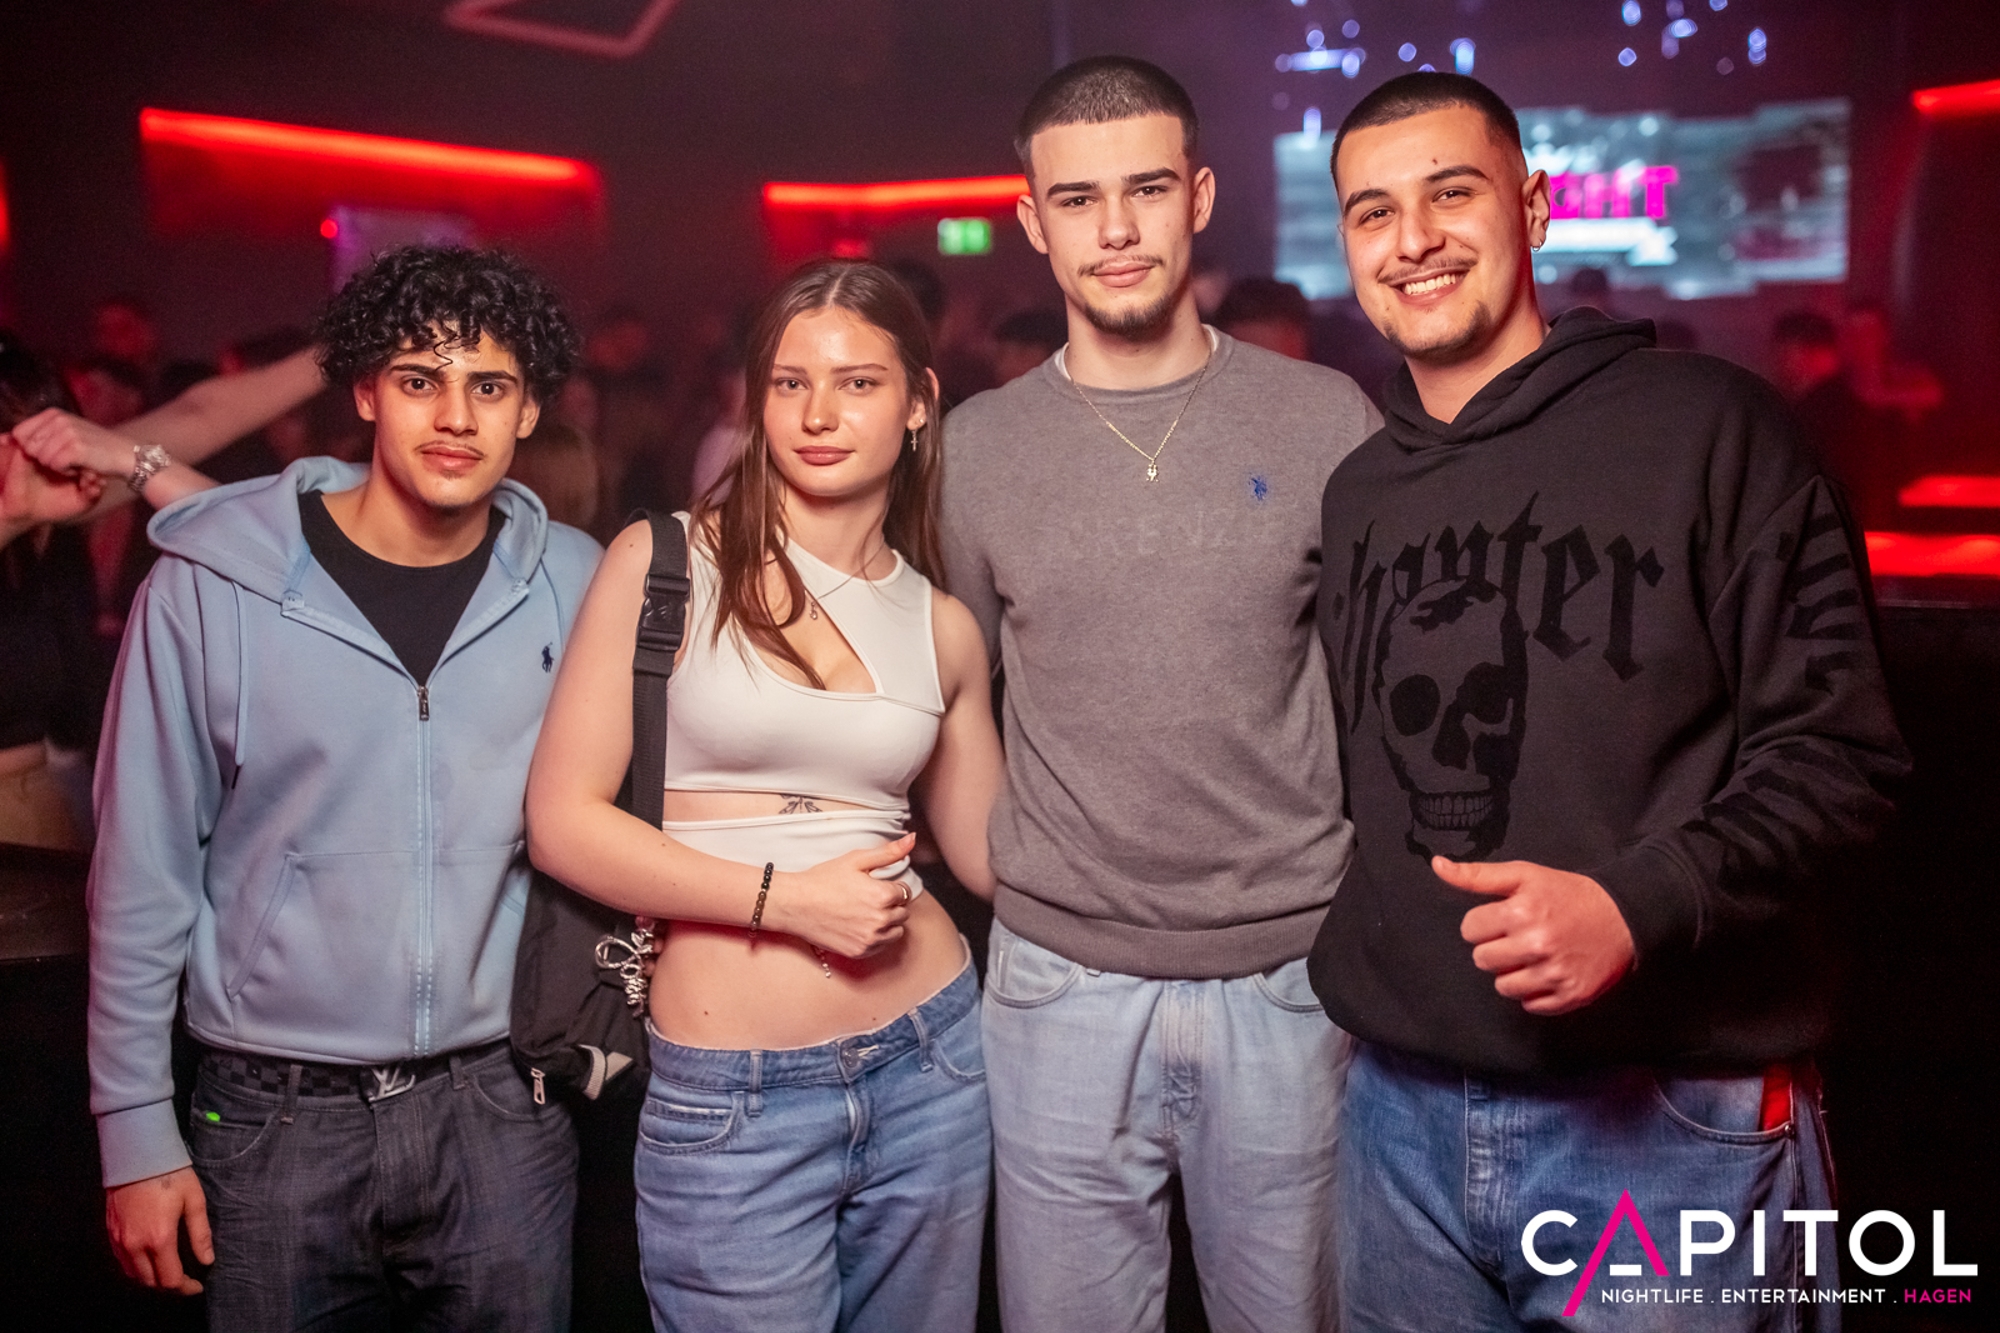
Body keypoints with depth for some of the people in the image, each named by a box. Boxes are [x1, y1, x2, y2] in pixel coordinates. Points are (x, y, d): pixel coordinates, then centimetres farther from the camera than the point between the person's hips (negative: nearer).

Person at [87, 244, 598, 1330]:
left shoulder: (572, 584, -3)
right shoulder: (208, 586, -9)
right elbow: (143, 872, -3)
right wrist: (135, 1129, -1)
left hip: (503, 1108, 2)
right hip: (277, 1118, -1)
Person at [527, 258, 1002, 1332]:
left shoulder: (942, 627, 5)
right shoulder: (664, 561, -5)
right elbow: (562, 822, -9)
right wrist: (785, 896, -15)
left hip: (929, 1062, 4)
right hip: (728, 1096, -3)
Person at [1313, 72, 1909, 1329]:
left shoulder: (1709, 426, -5)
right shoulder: (1356, 495, 10)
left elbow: (1837, 745, -9)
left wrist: (1644, 903, -23)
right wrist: (1353, 972, 5)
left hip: (1674, 1121, -4)